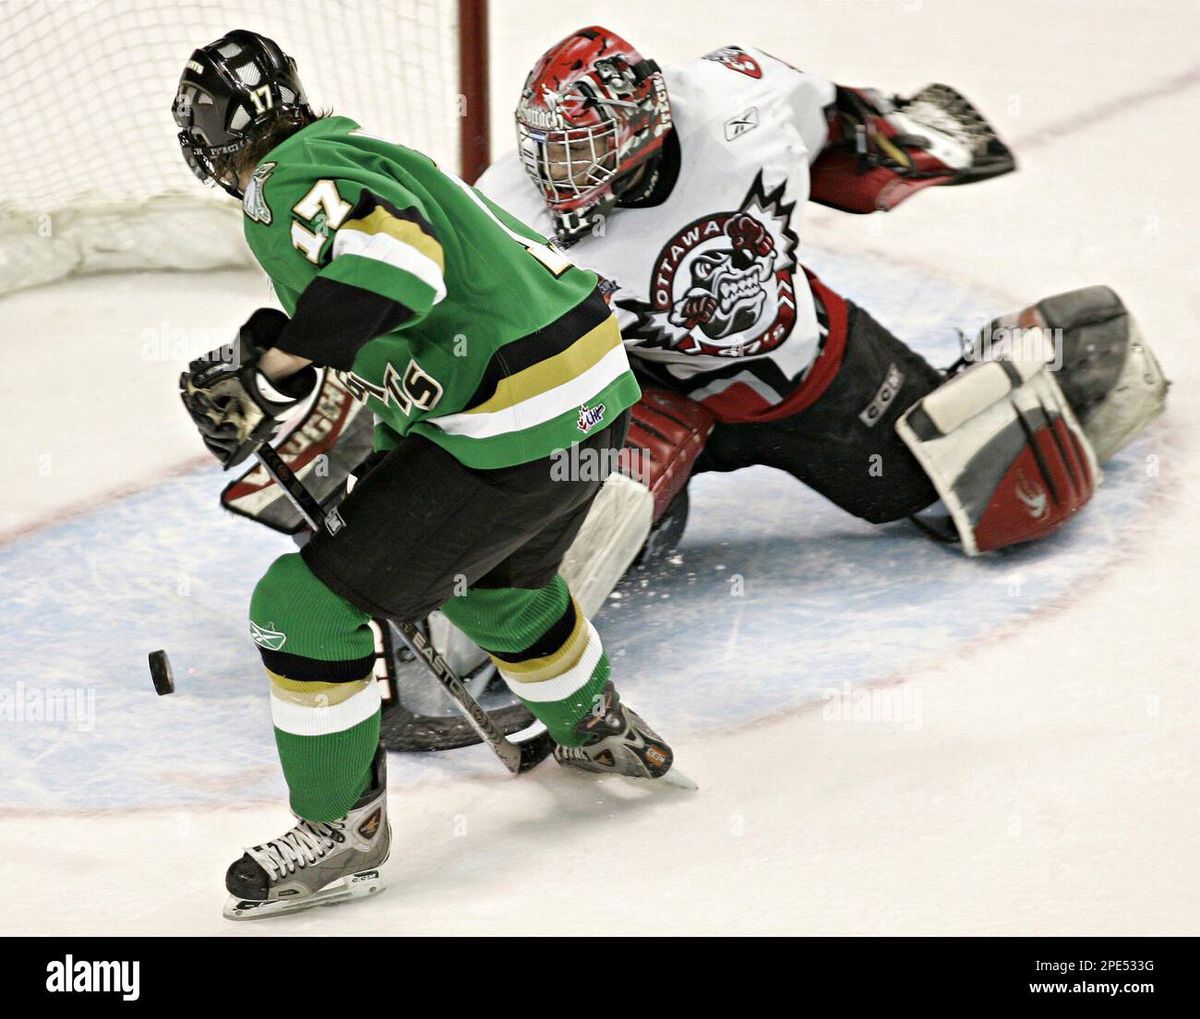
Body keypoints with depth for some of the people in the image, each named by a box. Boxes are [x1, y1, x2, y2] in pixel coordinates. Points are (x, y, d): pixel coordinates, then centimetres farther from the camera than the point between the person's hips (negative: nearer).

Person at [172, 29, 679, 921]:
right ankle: (602, 735, 56)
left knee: (307, 602, -3)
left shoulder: (286, 184, -12)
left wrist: (272, 370, -25)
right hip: (597, 389, 10)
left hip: (516, 433, -10)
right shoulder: (363, 155, 18)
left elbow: (390, 257, -31)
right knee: (498, 579, 37)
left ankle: (341, 832, 8)